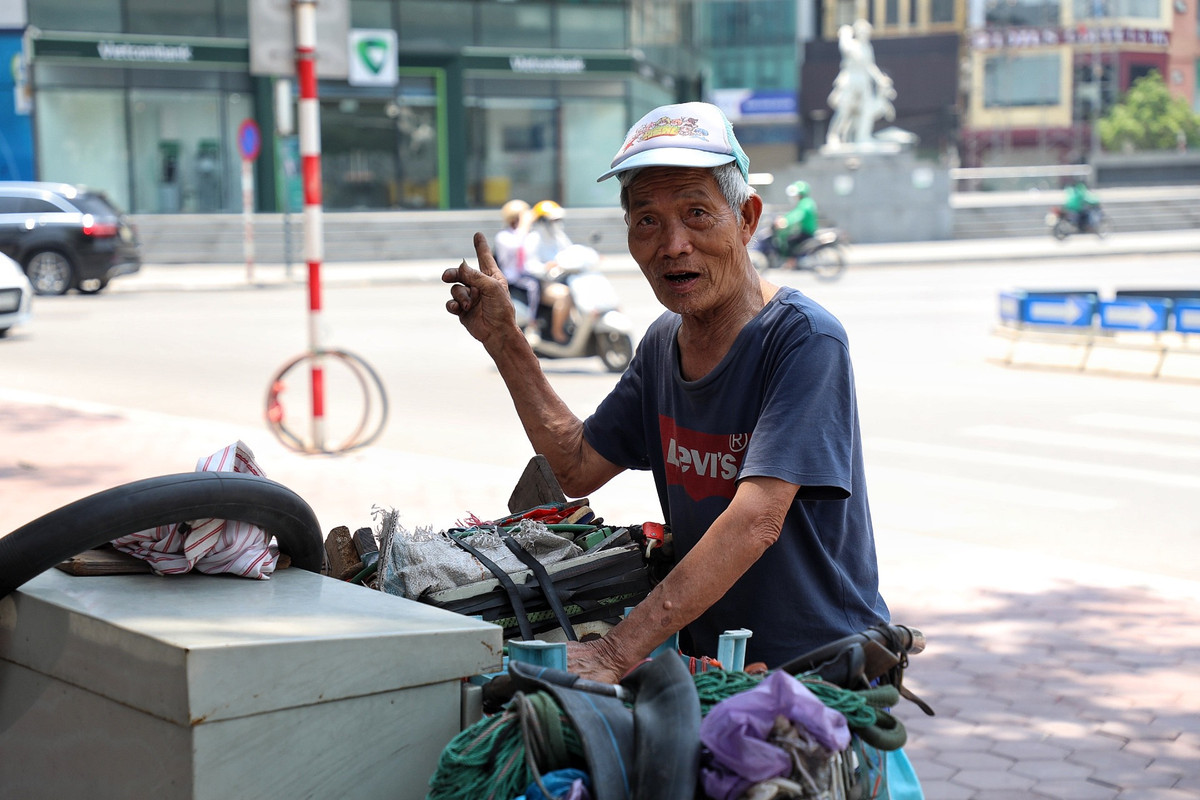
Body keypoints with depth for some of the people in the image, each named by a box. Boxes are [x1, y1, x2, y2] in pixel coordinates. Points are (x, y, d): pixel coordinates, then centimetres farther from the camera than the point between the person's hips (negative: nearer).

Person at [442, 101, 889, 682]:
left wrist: (615, 653, -33)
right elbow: (577, 467, 17)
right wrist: (502, 338, 11)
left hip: (829, 672, -6)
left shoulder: (804, 339, -17)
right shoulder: (663, 341, 8)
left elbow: (756, 519, -27)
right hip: (711, 670, 6)